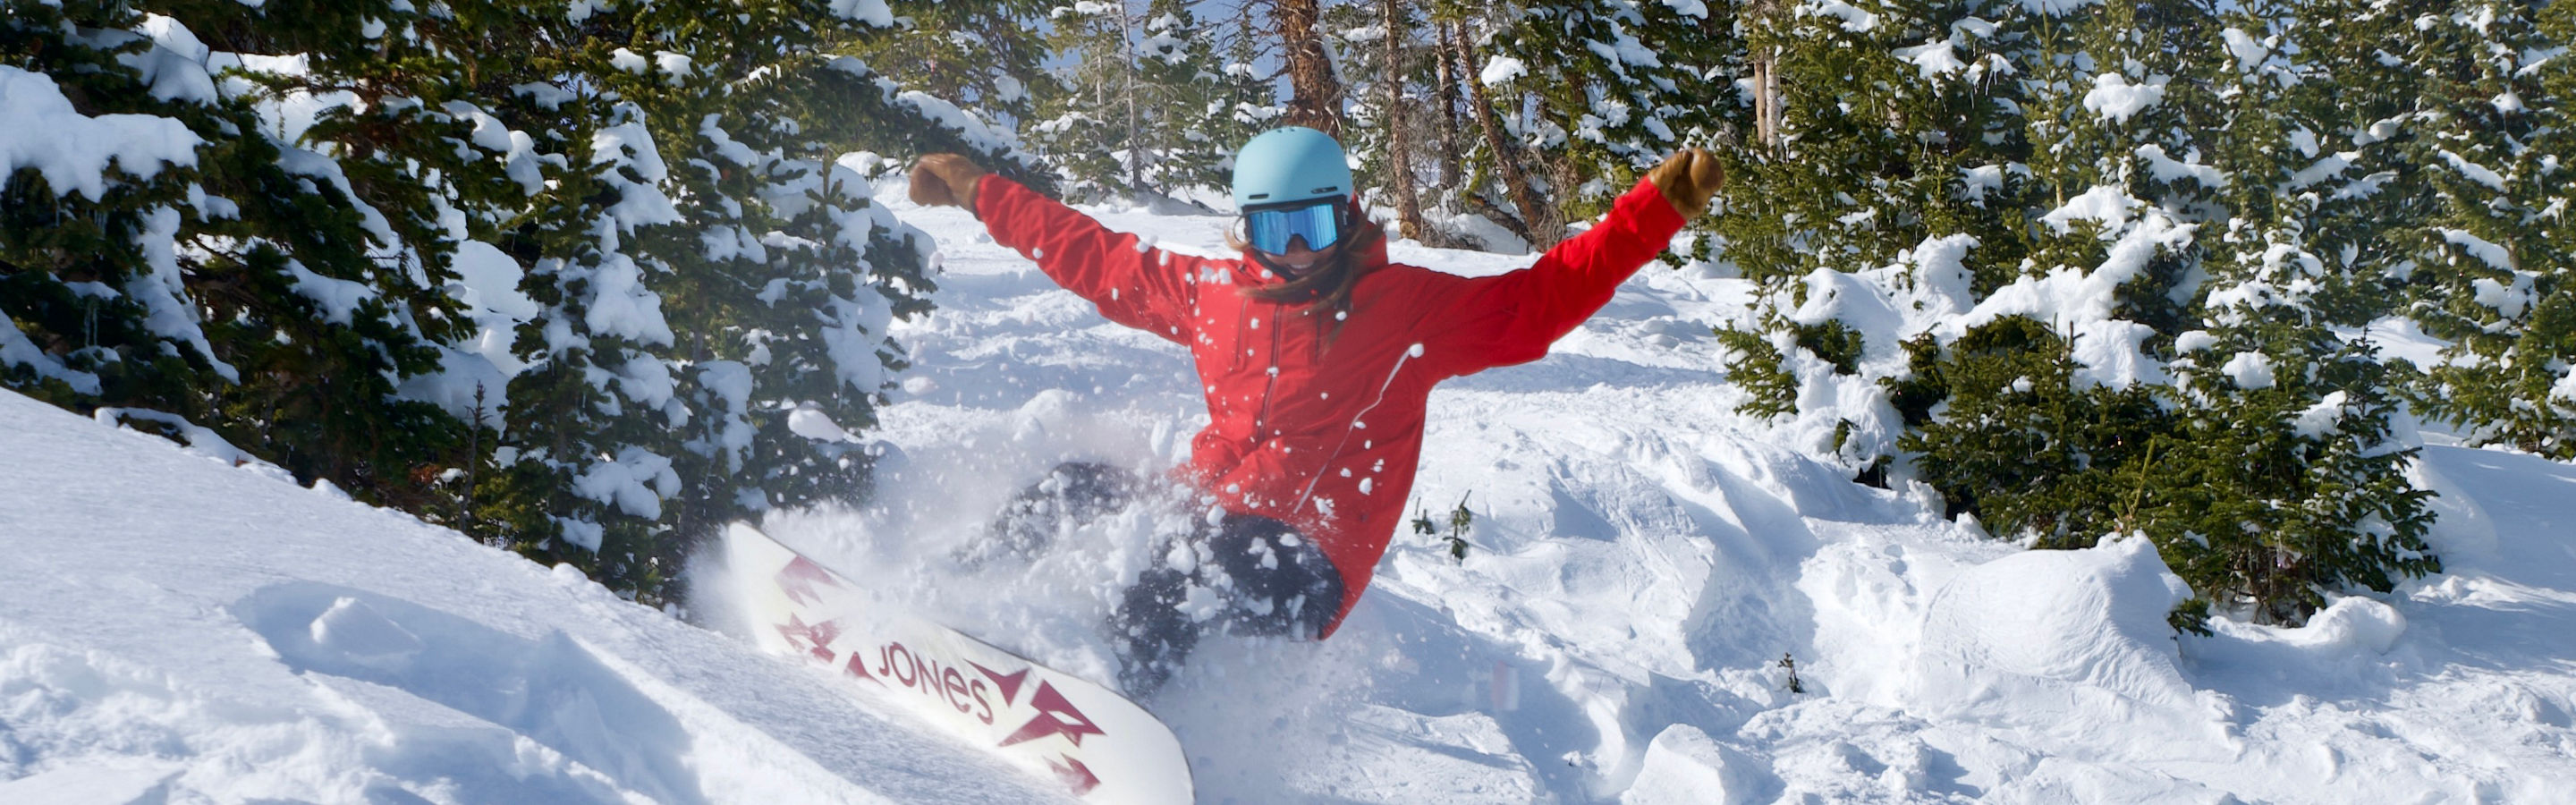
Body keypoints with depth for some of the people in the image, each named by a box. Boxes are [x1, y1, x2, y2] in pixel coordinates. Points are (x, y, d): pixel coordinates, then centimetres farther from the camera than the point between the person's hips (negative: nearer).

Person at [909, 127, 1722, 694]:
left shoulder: (1410, 308, 2)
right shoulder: (1213, 293, 12)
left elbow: (1544, 297, -3)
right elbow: (1094, 256, 23)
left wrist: (1656, 208, -14)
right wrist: (979, 191, 26)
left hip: (1305, 570, -5)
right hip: (1203, 513, 5)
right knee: (1071, 490, -14)